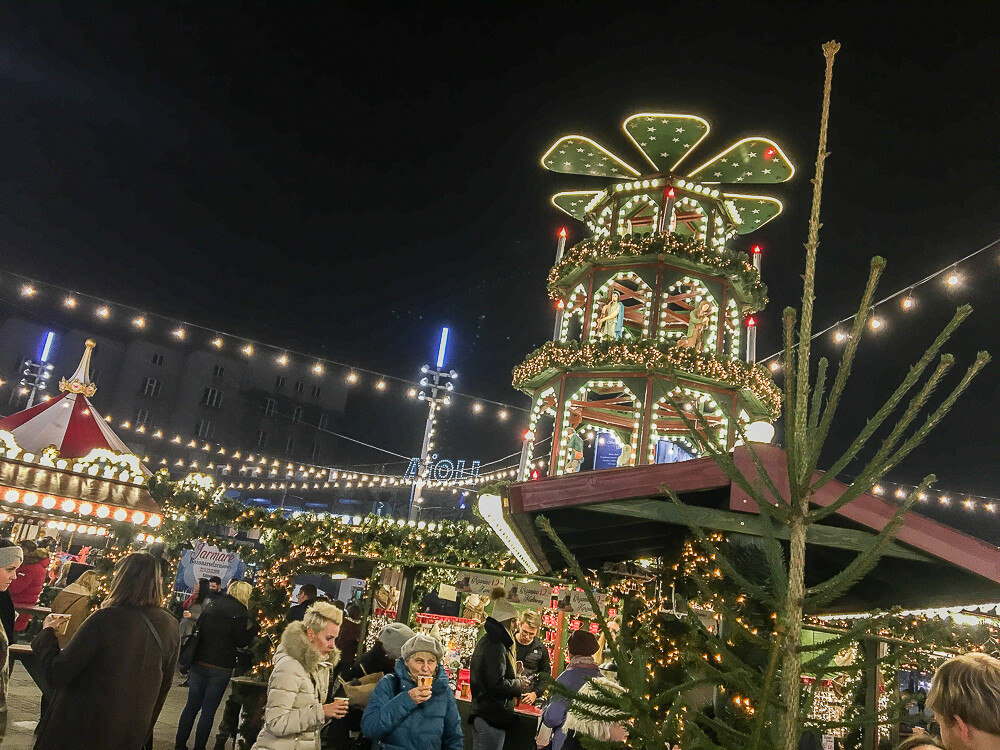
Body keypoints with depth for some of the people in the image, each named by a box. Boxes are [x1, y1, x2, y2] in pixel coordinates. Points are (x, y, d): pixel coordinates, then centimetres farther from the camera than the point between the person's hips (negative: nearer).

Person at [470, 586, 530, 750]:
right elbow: (497, 684, -23)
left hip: (484, 714, 10)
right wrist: (518, 686, -7)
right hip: (492, 717, -10)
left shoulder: (487, 641, 16)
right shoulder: (496, 645, -17)